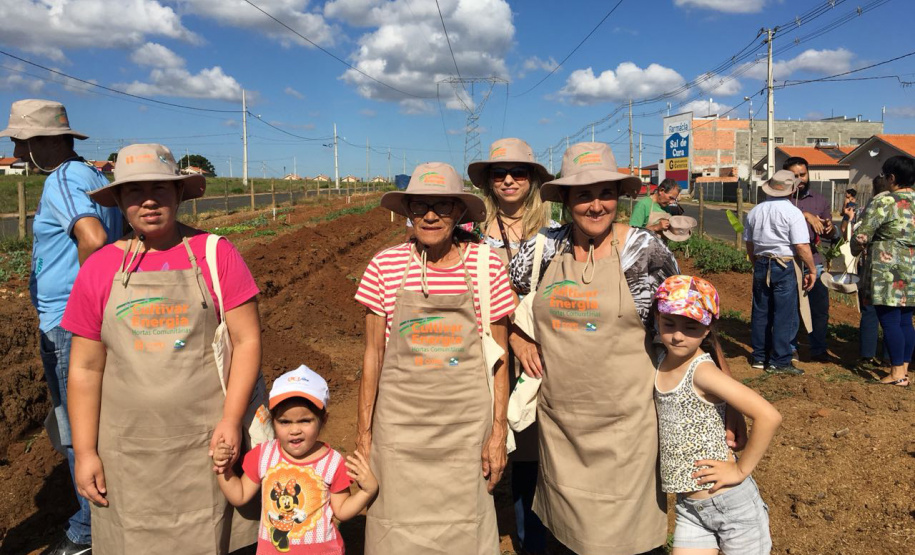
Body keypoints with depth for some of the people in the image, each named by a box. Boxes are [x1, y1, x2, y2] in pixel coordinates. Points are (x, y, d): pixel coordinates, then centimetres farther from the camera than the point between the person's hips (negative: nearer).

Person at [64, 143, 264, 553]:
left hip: (208, 442, -1)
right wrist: (84, 451, 1)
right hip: (130, 453, 2)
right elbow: (85, 368, 4)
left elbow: (247, 340, -6)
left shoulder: (215, 254, -4)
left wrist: (231, 419, -13)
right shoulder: (98, 269, 2)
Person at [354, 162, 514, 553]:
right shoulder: (385, 266, -4)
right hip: (399, 425, 1)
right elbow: (373, 353, 2)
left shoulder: (486, 266, -5)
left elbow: (498, 356, 0)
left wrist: (499, 430, -1)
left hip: (466, 425, 0)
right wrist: (364, 431, 3)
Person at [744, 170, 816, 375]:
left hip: (761, 265, 6)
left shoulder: (755, 211, 7)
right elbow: (802, 246, -15)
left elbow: (749, 243, 14)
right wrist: (811, 270, -5)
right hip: (785, 267, -6)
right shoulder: (792, 212, -11)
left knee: (760, 312, 12)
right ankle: (779, 362, 4)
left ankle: (759, 357, 21)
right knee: (784, 315, 0)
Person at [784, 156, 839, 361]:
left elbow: (832, 236, 16)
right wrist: (806, 215, -26)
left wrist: (830, 229, -7)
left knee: (820, 307, 3)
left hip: (813, 262, 3)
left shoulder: (819, 200, 13)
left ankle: (818, 349, 17)